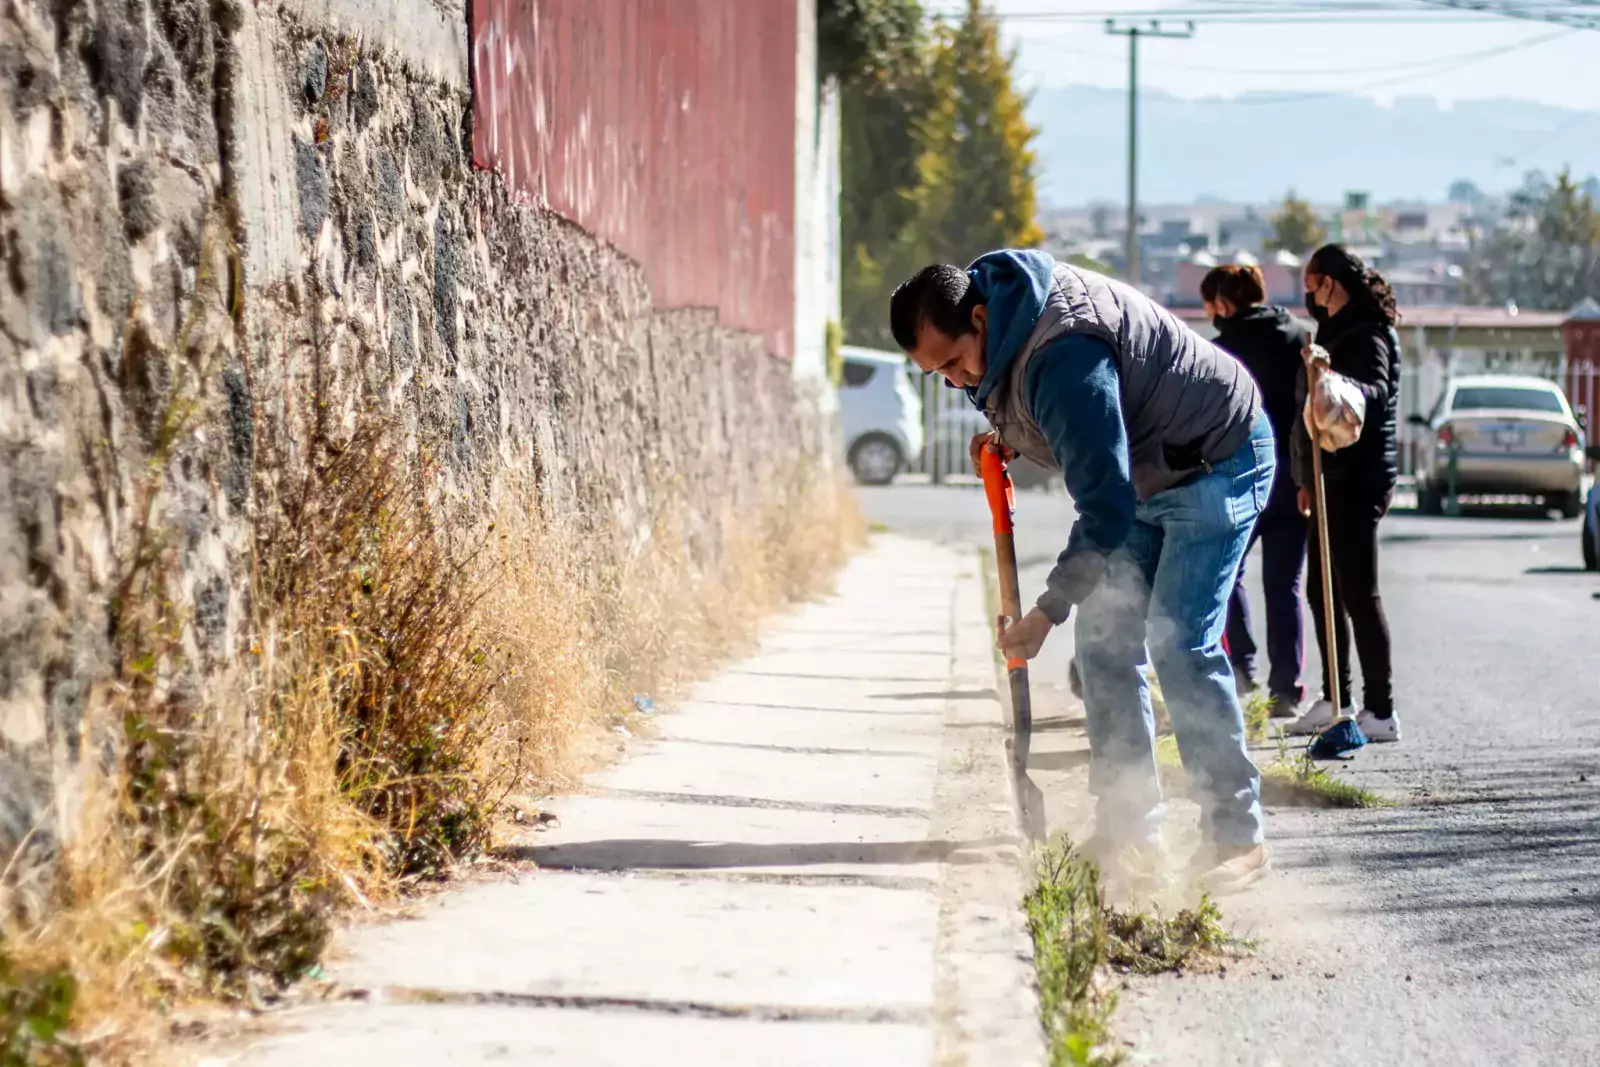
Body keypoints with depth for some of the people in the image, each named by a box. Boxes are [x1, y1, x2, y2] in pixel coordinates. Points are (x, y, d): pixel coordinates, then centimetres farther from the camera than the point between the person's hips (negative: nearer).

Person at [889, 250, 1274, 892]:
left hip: (1217, 465, -10)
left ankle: (1236, 837, -12)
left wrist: (1049, 610, -32)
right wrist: (1008, 436, 3)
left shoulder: (1062, 358, -35)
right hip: (1147, 476, 10)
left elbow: (1105, 506, -34)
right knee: (1104, 636, 3)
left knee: (1179, 644, -17)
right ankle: (1129, 830, 6)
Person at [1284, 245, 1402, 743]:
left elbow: (1377, 391, -33)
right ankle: (1334, 701, 22)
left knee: (1358, 594, -10)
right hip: (1333, 481, 11)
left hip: (1358, 482, -11)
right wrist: (1309, 479, 27)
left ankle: (1381, 711, -8)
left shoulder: (1366, 336, -13)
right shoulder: (1338, 332, 19)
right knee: (1323, 591, 14)